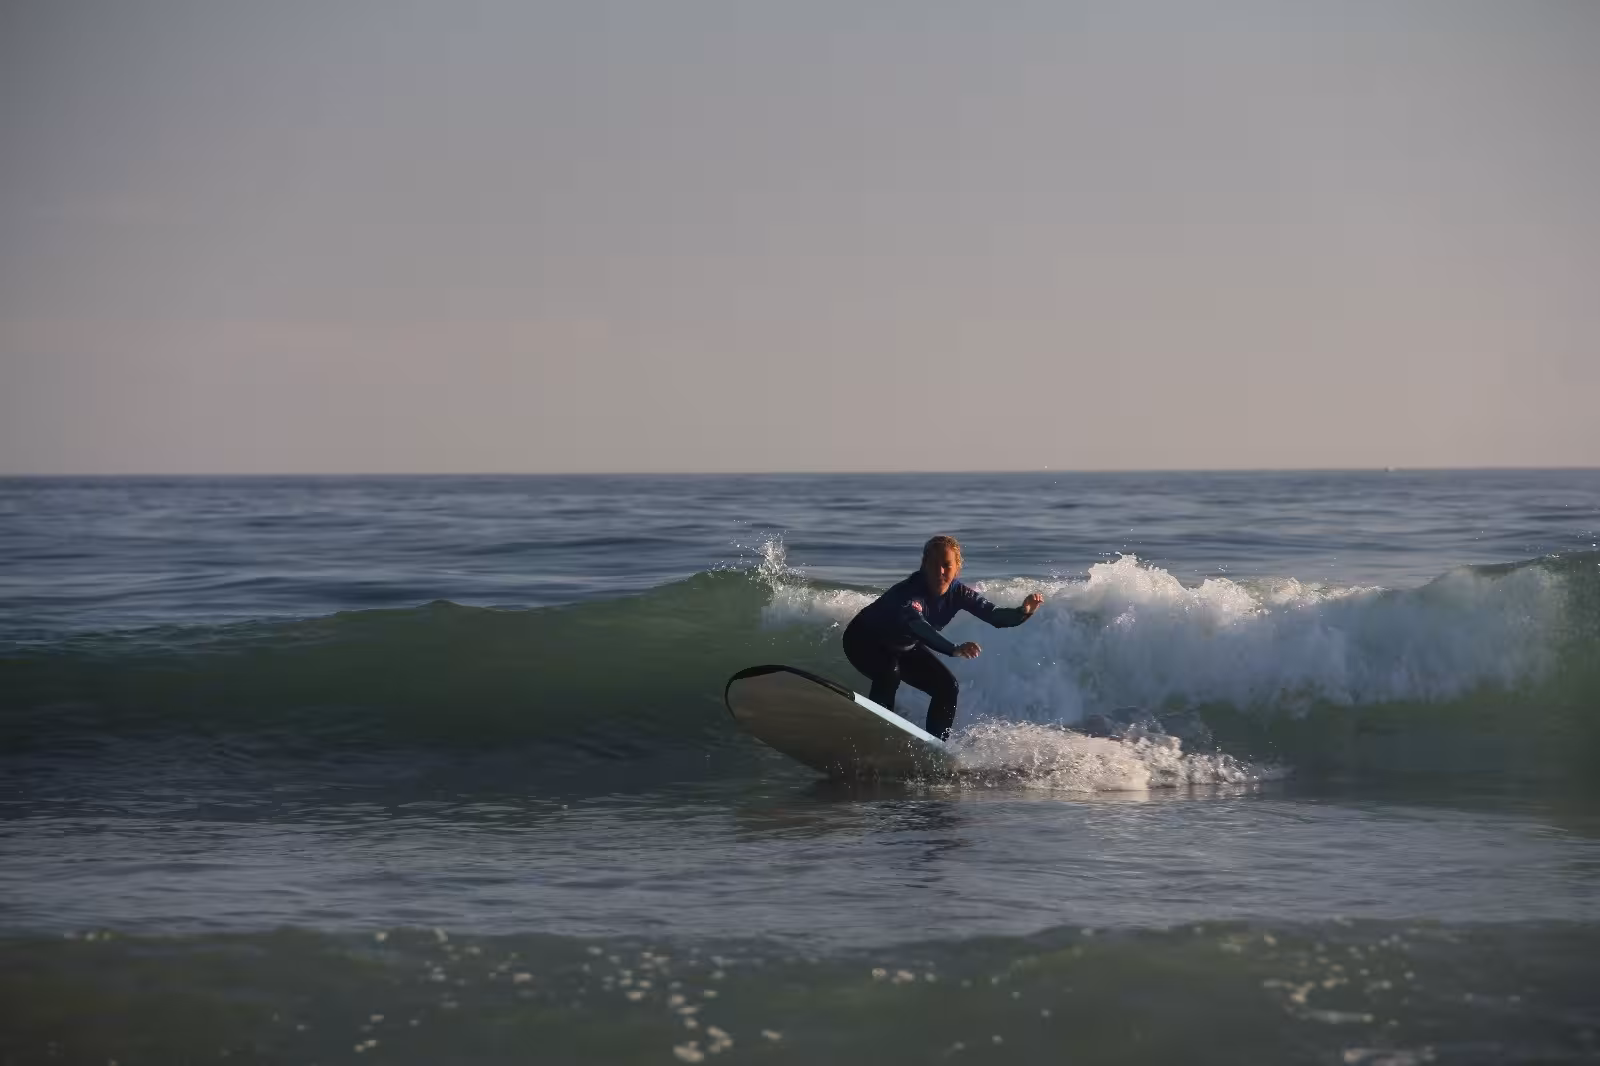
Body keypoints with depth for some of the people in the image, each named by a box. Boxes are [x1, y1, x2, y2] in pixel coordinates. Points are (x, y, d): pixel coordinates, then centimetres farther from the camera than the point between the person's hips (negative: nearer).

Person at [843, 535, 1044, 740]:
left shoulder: (957, 592, -19)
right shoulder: (909, 592, -40)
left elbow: (994, 615, -21)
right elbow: (915, 625, -59)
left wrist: (1023, 612, -43)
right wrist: (954, 650, -73)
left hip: (903, 647, 7)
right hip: (864, 641, -7)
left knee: (947, 686, 0)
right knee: (890, 673, -37)